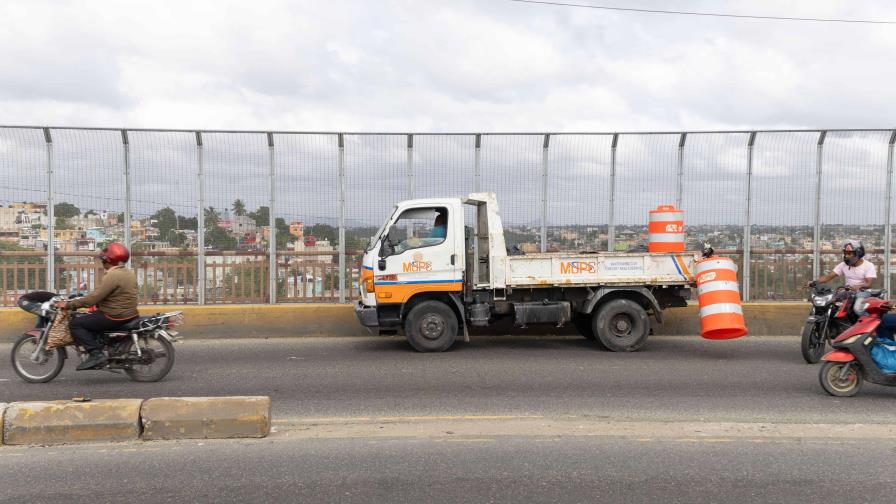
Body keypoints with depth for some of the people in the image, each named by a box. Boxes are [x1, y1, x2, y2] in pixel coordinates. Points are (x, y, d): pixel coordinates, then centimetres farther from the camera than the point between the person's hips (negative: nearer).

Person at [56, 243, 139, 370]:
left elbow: (94, 298, -22)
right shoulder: (129, 273, 11)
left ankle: (96, 354, -14)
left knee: (75, 324, -5)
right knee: (90, 318, 30)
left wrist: (69, 305, -16)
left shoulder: (113, 276, -19)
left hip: (115, 317, -10)